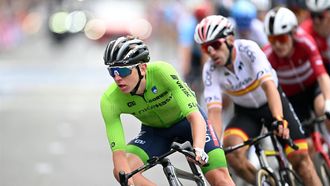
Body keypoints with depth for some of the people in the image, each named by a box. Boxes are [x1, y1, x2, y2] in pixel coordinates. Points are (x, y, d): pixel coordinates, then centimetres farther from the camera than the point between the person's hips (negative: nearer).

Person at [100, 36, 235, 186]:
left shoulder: (162, 71, -35)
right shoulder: (110, 100, -28)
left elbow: (195, 116, -39)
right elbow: (118, 152, -31)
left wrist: (198, 149, -57)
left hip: (186, 119, -2)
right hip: (154, 131, 2)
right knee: (121, 172, -25)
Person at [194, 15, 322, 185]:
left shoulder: (248, 49, -28)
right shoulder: (210, 70, -21)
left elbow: (268, 85, -39)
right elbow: (214, 112, -26)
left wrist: (279, 120, -54)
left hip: (273, 103, -1)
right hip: (245, 112, 1)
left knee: (300, 157, -12)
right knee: (232, 153, -27)